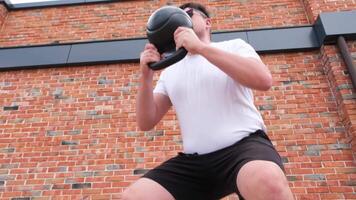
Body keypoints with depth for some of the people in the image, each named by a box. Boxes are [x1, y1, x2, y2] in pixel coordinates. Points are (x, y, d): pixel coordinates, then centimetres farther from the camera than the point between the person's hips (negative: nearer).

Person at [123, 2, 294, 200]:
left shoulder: (233, 46, 10)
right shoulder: (169, 71, 19)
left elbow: (264, 80, -12)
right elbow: (146, 123, 12)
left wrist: (200, 47, -13)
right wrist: (146, 76, -4)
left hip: (244, 144, -3)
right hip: (193, 160, 4)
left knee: (268, 182, -38)